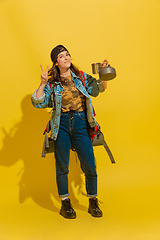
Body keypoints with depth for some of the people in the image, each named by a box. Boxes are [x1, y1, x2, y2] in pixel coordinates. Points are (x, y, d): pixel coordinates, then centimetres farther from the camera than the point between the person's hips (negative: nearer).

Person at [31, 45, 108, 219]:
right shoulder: (52, 83, 3)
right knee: (62, 166, 5)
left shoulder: (81, 77, 6)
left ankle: (93, 203, 21)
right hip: (61, 125, 0)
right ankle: (65, 204, 23)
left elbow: (99, 89, 7)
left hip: (81, 123, 1)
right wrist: (42, 84, -12)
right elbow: (38, 102, -2)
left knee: (90, 166, -1)